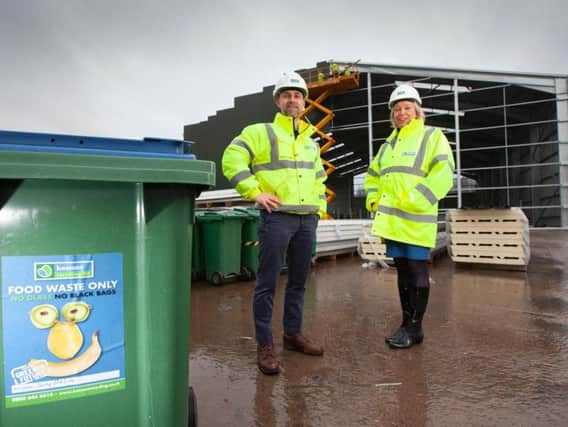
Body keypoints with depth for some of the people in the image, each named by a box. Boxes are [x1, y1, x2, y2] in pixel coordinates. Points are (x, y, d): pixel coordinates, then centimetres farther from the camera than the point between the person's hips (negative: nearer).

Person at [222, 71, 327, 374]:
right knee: (267, 284, -3)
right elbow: (232, 160, -10)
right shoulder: (261, 132, 1)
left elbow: (319, 177, 31)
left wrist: (320, 207, 18)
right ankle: (264, 345, 8)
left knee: (298, 282, 14)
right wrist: (255, 192, -16)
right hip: (276, 217, -6)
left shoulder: (310, 141, 21)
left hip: (307, 220, 7)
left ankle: (293, 334, 28)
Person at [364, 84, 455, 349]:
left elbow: (442, 176, -13)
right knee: (402, 271, 12)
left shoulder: (432, 137, -1)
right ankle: (407, 323, 24)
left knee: (417, 273, 0)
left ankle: (414, 327, 11)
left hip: (416, 220, -6)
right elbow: (373, 176, 28)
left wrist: (414, 200, -20)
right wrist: (373, 199, 11)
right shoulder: (388, 145, 20)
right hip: (392, 220, 7)